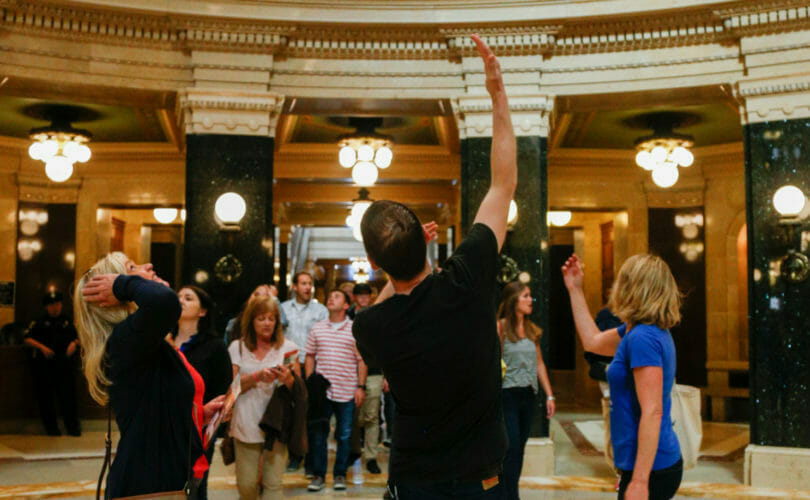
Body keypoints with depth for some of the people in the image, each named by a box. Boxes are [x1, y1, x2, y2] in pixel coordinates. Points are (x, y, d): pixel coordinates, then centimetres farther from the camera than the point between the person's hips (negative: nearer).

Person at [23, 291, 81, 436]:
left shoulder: (68, 322, 14)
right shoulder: (39, 322, 8)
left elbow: (78, 337, 18)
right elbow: (27, 339, 2)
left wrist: (74, 343, -4)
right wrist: (42, 347, -12)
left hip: (64, 364, 1)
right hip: (44, 364, 0)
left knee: (68, 395, -4)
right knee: (45, 397, 1)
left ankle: (72, 426, 1)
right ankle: (51, 427, 12)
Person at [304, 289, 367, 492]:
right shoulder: (317, 328, 8)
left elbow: (361, 361, 1)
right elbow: (310, 356, 11)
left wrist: (361, 387, -4)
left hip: (347, 392, -2)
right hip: (321, 390, 2)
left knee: (344, 435, 6)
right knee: (317, 434, 4)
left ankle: (340, 474, 19)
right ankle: (318, 475, 15)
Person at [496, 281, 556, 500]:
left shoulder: (533, 330, 12)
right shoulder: (501, 327, -8)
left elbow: (539, 364, 16)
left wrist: (549, 395, 13)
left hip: (528, 395, 6)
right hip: (508, 394, -6)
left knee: (519, 448, 11)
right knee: (511, 449, -8)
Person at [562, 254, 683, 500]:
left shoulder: (643, 337, -21)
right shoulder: (635, 330, 9)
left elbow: (652, 412, -25)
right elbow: (592, 341, 25)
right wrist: (575, 289, 26)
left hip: (651, 469, -10)